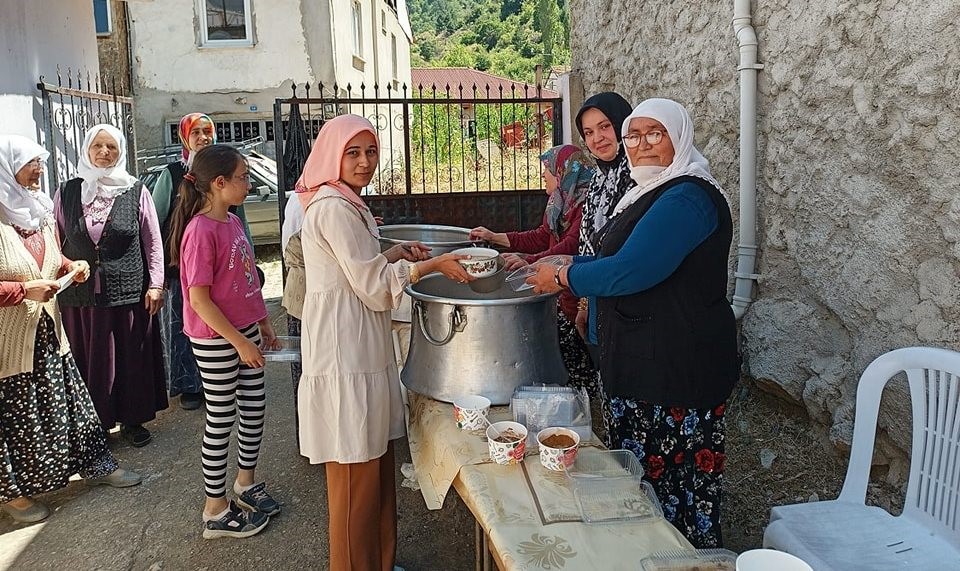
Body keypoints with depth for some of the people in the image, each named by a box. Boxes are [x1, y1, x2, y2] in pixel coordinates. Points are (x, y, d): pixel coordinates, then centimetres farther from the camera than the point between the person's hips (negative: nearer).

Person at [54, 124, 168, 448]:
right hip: (80, 295, 1)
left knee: (132, 358, 8)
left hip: (129, 292, -1)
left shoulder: (136, 192, -1)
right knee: (89, 361, 7)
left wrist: (155, 284, -4)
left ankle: (132, 420, 24)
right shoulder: (67, 193, 5)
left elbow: (153, 242, 0)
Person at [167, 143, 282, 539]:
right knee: (222, 420, 3)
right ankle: (215, 511, 19)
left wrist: (263, 325, 18)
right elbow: (199, 300, -21)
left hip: (245, 331, 8)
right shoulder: (200, 230, -20)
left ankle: (246, 481, 37)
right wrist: (240, 343, -19)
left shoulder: (233, 222, 6)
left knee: (255, 407, 16)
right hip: (217, 341, -8)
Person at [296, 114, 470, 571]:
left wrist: (394, 254, 9)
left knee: (376, 462, 18)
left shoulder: (343, 204, 16)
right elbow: (373, 286, -17)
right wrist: (433, 264, -11)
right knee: (356, 473, 3)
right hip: (346, 357, -10)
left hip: (360, 352, 10)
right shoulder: (335, 208, -16)